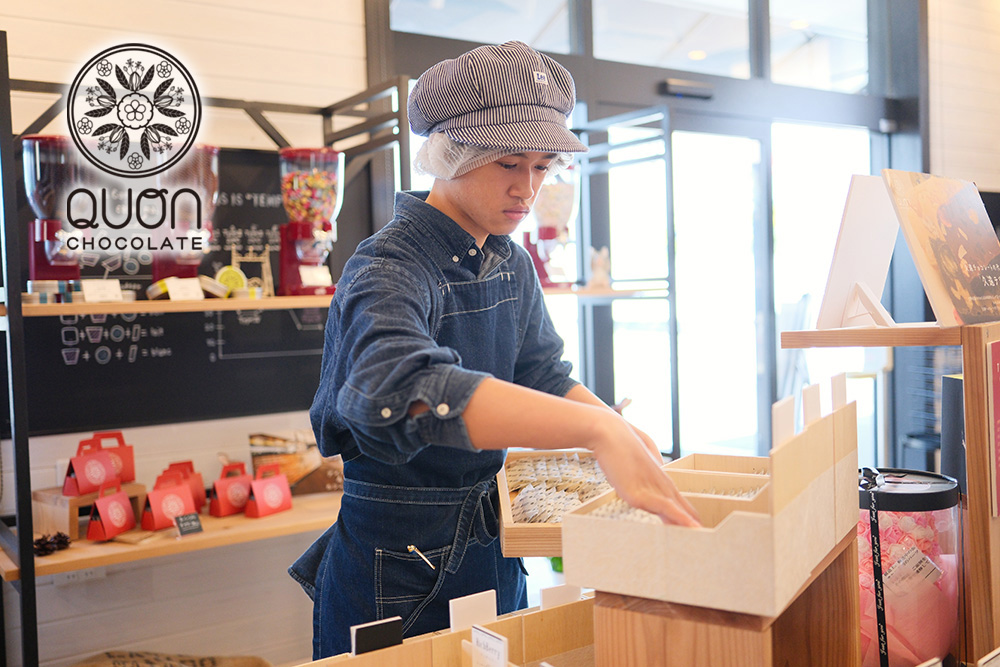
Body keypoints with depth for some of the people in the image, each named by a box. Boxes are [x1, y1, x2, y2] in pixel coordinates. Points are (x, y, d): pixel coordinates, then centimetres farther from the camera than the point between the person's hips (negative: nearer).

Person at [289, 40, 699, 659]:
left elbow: (545, 374, 8)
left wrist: (626, 435, -12)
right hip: (398, 579, -7)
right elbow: (402, 388, -42)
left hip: (492, 555, 7)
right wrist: (597, 430, -49)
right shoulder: (390, 268, -22)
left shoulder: (514, 266, 5)